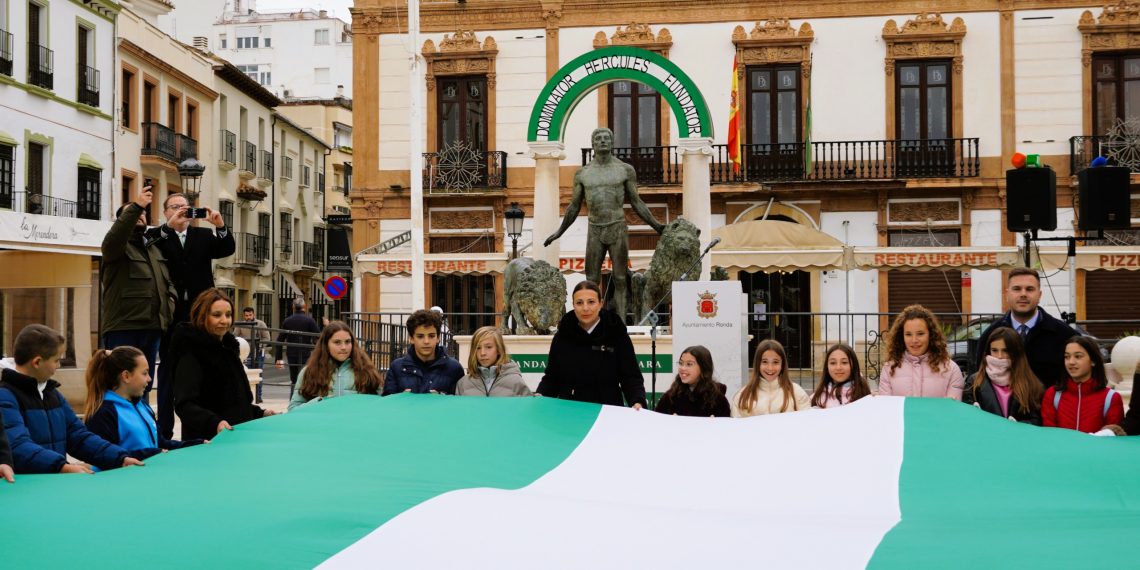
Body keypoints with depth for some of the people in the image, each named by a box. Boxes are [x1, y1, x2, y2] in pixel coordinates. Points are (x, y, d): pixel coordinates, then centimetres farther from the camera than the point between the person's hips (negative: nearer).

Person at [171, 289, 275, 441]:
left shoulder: (227, 347, 15)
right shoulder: (191, 354, -12)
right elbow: (184, 405, -23)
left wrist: (260, 413, 13)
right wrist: (214, 423, -37)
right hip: (205, 441, -8)